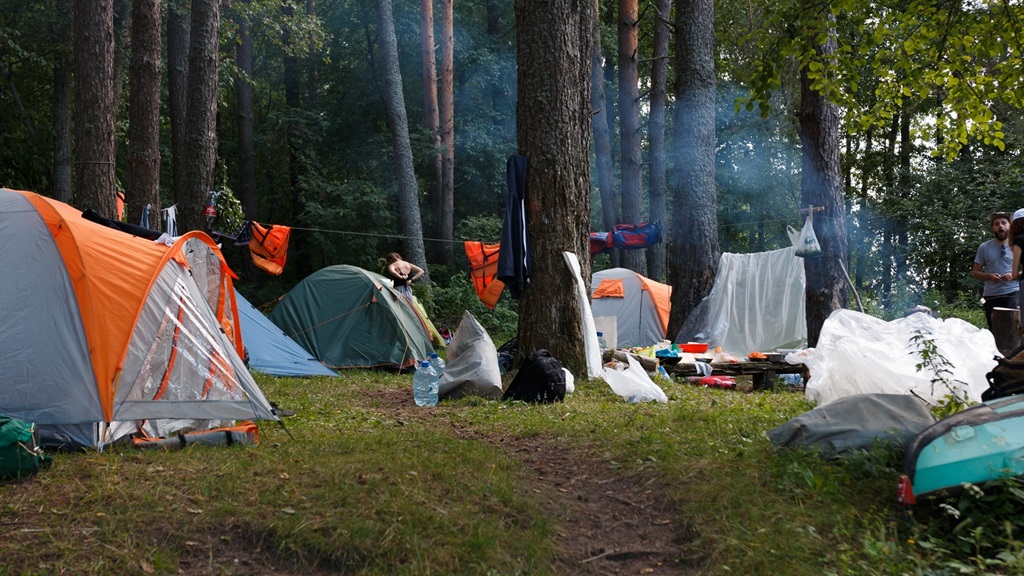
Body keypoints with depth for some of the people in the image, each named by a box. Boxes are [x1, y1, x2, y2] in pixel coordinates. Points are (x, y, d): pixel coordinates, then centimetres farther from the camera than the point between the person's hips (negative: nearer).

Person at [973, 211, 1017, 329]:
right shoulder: (984, 247, 7)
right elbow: (975, 272, 10)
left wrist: (1014, 275, -11)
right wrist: (989, 276, -9)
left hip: (1012, 293, -2)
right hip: (991, 296, 2)